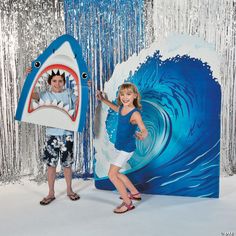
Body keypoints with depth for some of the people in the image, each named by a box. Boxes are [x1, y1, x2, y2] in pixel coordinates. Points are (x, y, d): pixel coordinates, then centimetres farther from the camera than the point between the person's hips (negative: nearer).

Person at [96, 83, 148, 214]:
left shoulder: (135, 114, -24)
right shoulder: (121, 108, -2)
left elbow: (144, 130, -33)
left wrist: (142, 135, -56)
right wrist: (103, 99, 21)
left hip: (127, 148, -8)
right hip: (118, 147, 9)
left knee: (112, 174, -9)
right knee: (116, 173, 19)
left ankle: (128, 203, 5)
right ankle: (135, 193, 35)